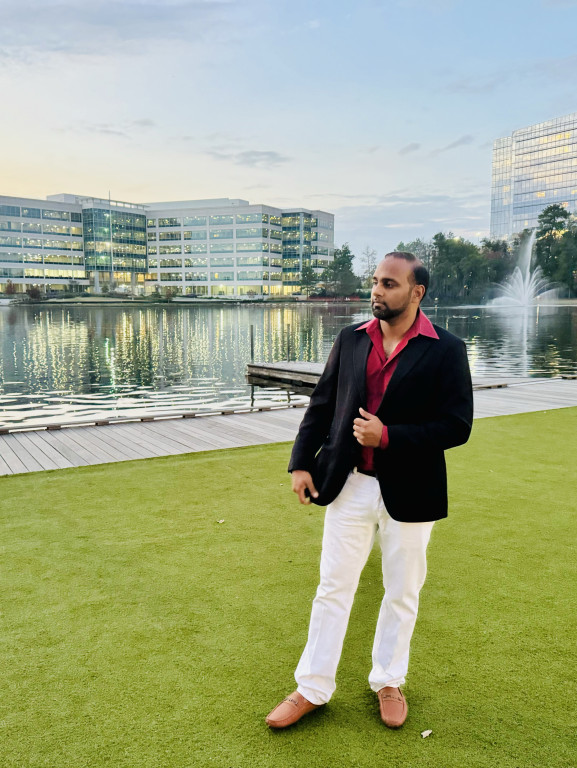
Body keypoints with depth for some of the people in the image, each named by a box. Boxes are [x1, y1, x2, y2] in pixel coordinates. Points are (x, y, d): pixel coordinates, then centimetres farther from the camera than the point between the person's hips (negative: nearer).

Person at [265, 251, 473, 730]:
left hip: (408, 493, -2)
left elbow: (457, 426, -12)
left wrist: (387, 436, -21)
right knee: (333, 588, 11)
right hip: (348, 486, 3)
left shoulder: (446, 350, -8)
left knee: (402, 593, 15)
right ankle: (312, 689, 26)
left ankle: (389, 682, 37)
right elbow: (321, 405, 7)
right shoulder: (350, 340, 3)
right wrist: (301, 462, -1)